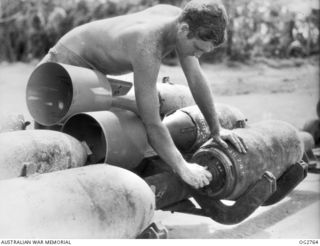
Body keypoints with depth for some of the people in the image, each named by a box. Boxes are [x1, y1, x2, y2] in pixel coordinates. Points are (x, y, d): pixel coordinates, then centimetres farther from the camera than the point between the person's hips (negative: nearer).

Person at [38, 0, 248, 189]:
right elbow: (151, 123, -39)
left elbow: (196, 79, -7)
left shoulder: (181, 18, -15)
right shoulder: (148, 50, -40)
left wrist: (216, 128, -5)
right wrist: (182, 168, -33)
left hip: (92, 69, 8)